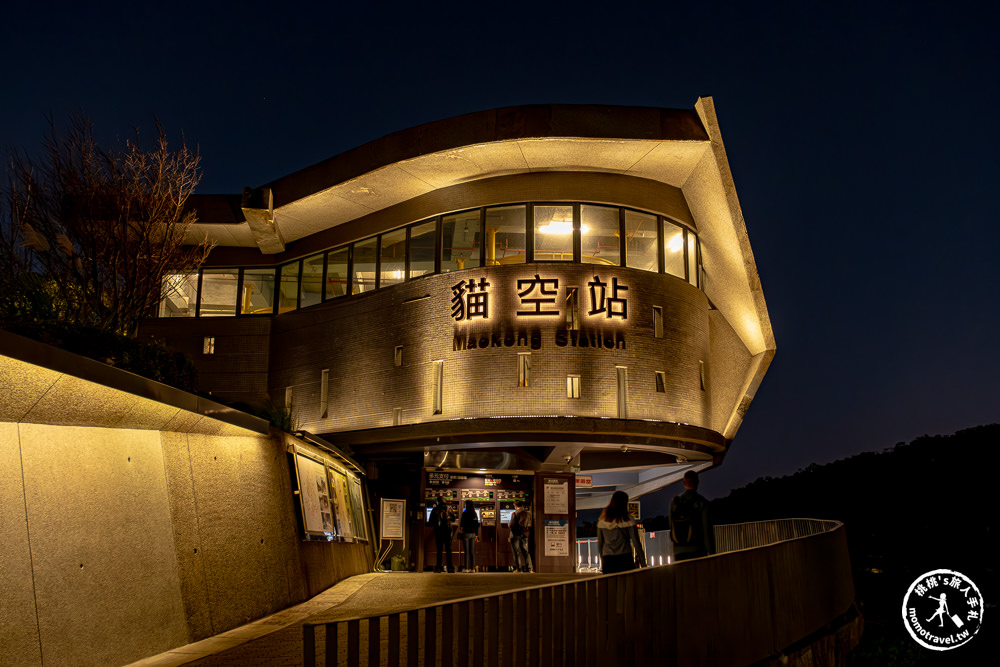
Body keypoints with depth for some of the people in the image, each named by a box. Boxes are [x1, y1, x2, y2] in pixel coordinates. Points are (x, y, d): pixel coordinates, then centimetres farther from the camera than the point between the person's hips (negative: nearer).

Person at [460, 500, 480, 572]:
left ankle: (466, 568, -3)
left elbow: (462, 524, -7)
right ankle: (472, 568, 7)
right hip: (473, 534, 4)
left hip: (466, 533, -4)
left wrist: (460, 522, 15)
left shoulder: (464, 513, -8)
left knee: (466, 551, -2)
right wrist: (476, 535, 12)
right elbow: (477, 525, 8)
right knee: (472, 551, 7)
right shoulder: (475, 514, 6)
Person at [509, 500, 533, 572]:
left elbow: (512, 525, -13)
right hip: (525, 535, 5)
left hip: (516, 535, -5)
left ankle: (519, 569, 1)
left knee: (517, 552, 2)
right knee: (526, 552, 10)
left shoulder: (515, 514, -10)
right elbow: (530, 525, 10)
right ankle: (530, 568, 4)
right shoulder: (528, 513, 6)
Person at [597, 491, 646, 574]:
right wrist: (643, 565, 2)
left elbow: (599, 544, 11)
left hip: (607, 561, 3)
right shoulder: (628, 521, -5)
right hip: (625, 560, -3)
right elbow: (636, 543, -5)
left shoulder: (602, 521, 6)